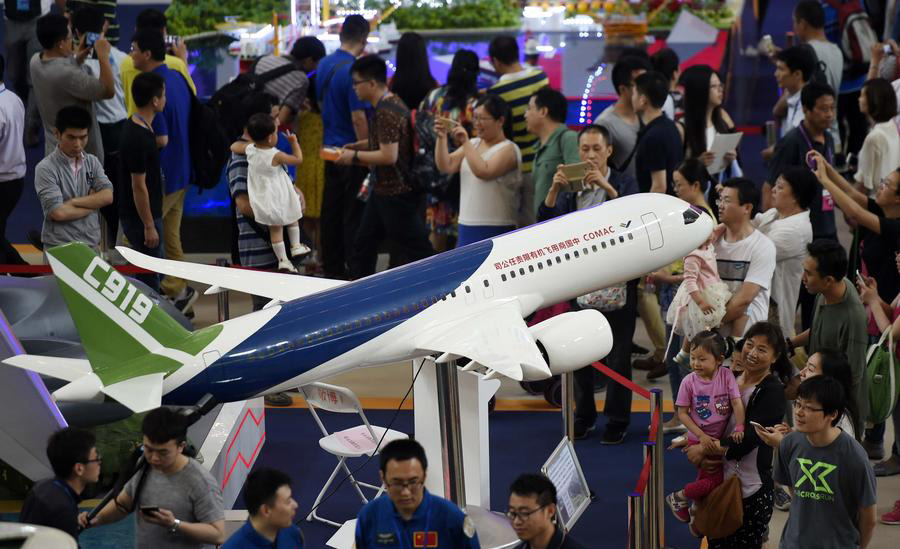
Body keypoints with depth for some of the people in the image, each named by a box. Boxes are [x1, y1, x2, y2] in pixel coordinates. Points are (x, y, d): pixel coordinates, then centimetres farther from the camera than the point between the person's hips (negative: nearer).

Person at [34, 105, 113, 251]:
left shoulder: (92, 162, 7)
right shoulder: (46, 168, -10)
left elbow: (107, 197, -4)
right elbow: (58, 213, -18)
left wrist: (73, 202, -13)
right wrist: (93, 203, -5)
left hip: (92, 244, 5)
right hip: (59, 248, -5)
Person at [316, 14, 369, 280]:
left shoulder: (324, 65, 5)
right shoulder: (352, 71, -19)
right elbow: (358, 118, -20)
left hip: (329, 148, 8)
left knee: (330, 212, 12)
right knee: (354, 215, -2)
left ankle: (332, 269, 18)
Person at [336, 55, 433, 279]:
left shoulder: (386, 112, -23)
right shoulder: (391, 104, 9)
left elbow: (389, 155, -27)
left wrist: (355, 156, -16)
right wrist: (358, 145, 12)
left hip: (396, 195, -11)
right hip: (383, 191, 11)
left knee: (417, 252, -4)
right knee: (364, 244, 18)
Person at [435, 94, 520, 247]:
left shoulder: (508, 149, -6)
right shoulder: (473, 144, 14)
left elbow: (484, 172, -21)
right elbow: (446, 166, 4)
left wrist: (465, 142, -22)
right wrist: (442, 138, -10)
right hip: (467, 227, 7)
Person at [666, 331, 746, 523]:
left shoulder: (726, 376, -10)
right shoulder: (689, 382, -14)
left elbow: (737, 402, -10)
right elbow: (682, 413, -9)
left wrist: (739, 428, -21)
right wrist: (701, 436, -18)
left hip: (722, 438, 3)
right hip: (700, 440, -3)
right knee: (715, 479, -12)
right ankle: (678, 497, 8)